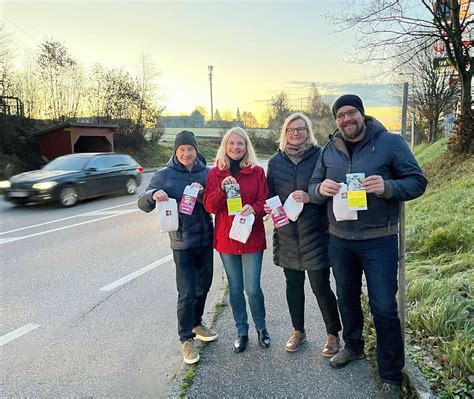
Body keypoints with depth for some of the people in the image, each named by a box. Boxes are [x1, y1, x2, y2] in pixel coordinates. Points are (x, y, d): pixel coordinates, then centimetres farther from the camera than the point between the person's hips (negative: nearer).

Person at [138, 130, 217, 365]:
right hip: (182, 243, -4)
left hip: (206, 240, 4)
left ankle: (196, 324, 40)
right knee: (187, 292, -4)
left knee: (204, 285, 18)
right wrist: (153, 194, -31)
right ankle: (186, 339, 15)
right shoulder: (165, 175, -6)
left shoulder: (206, 172, 2)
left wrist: (202, 194, -20)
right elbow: (143, 204, -9)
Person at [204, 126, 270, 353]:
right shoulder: (215, 173, 3)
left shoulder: (257, 171, 0)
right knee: (235, 289, 13)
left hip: (252, 238, -1)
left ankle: (261, 328, 27)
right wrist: (222, 189, -21)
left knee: (253, 288, 1)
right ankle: (242, 332, 30)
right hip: (226, 238, 2)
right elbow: (209, 206, -3)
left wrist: (254, 209, -22)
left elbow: (264, 201, 0)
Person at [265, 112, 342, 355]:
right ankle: (298, 331, 34)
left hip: (315, 233, -4)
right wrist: (270, 208, -6)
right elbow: (269, 195, 13)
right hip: (286, 233, 4)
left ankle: (333, 335, 23)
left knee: (320, 286, 1)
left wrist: (311, 196, -20)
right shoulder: (275, 161, 6)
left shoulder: (320, 156, -5)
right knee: (293, 284, 15)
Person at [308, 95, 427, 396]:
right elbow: (313, 188, 7)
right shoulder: (330, 149, 5)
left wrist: (387, 187, -27)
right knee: (347, 298, 20)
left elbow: (417, 181, -7)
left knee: (384, 308, 2)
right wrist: (321, 189, -18)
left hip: (378, 240, -4)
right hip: (340, 239, 4)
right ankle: (353, 346, 46)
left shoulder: (390, 142, -7)